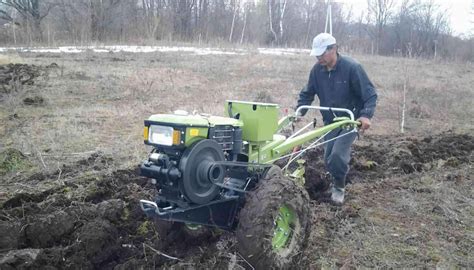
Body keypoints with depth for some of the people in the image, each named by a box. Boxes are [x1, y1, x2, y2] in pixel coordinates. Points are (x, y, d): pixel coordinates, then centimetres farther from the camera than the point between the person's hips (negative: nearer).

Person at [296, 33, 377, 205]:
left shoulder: (352, 68, -20)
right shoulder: (317, 70, -6)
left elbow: (370, 94, -19)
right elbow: (307, 93, 6)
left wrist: (366, 115, -35)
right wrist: (299, 111, -10)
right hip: (329, 121, 5)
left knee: (338, 155, -18)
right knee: (328, 157, 7)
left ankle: (339, 187, 7)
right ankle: (335, 181, 36)